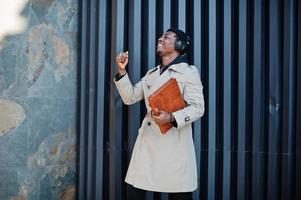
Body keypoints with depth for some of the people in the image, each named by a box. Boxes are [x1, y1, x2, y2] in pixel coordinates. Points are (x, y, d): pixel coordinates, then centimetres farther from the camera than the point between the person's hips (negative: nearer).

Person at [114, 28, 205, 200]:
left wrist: (171, 118, -23)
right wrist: (122, 71, 7)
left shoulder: (188, 71, 0)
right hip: (148, 141, 6)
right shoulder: (151, 74, 21)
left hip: (174, 143, -5)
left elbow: (197, 107, -8)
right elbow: (130, 97, 17)